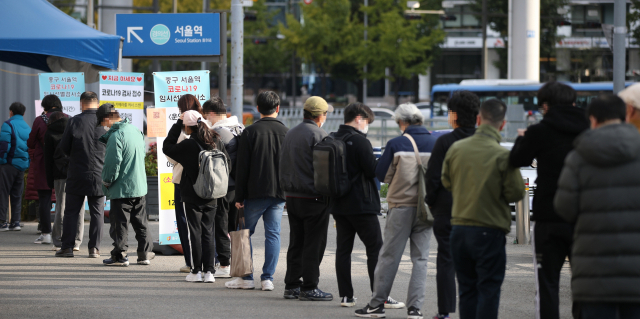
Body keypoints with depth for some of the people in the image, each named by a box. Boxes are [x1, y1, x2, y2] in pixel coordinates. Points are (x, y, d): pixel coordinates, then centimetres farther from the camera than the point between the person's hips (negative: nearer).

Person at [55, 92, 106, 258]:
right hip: (99, 174, 1)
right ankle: (94, 247, 4)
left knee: (71, 212, 7)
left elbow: (63, 147, -4)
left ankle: (67, 246, 5)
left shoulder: (74, 121, -8)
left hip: (77, 175, -1)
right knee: (97, 213, 7)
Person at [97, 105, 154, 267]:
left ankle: (120, 255, 5)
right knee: (140, 222, 14)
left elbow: (113, 162, -20)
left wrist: (107, 182, -7)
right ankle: (145, 253, 18)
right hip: (140, 186, 8)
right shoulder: (135, 130, 8)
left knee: (120, 223, 1)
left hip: (122, 188, -8)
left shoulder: (116, 136, -18)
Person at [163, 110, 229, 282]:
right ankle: (209, 271, 5)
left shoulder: (188, 145, -16)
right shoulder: (216, 141, 1)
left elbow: (167, 147, -2)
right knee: (208, 232, 9)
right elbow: (226, 163, 9)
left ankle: (196, 271, 4)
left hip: (192, 196, -5)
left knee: (195, 232, 3)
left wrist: (177, 125, 0)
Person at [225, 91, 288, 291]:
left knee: (245, 233, 7)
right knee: (273, 234, 5)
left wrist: (239, 196, -1)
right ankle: (268, 278, 1)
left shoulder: (250, 132, -5)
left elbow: (242, 167, -5)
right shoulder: (286, 132, 4)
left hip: (255, 193, -3)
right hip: (279, 193, 3)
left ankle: (246, 278, 6)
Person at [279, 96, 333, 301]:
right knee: (313, 245, -3)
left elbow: (283, 166, 16)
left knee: (296, 243, 13)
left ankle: (291, 285, 15)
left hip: (292, 197, 8)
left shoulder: (290, 134, 12)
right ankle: (309, 288, -2)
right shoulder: (318, 135, -12)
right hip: (314, 198, -8)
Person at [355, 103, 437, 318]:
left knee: (389, 256, 5)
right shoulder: (435, 144, -1)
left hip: (401, 206, -2)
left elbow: (382, 175, -1)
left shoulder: (397, 144, -9)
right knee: (420, 258, 7)